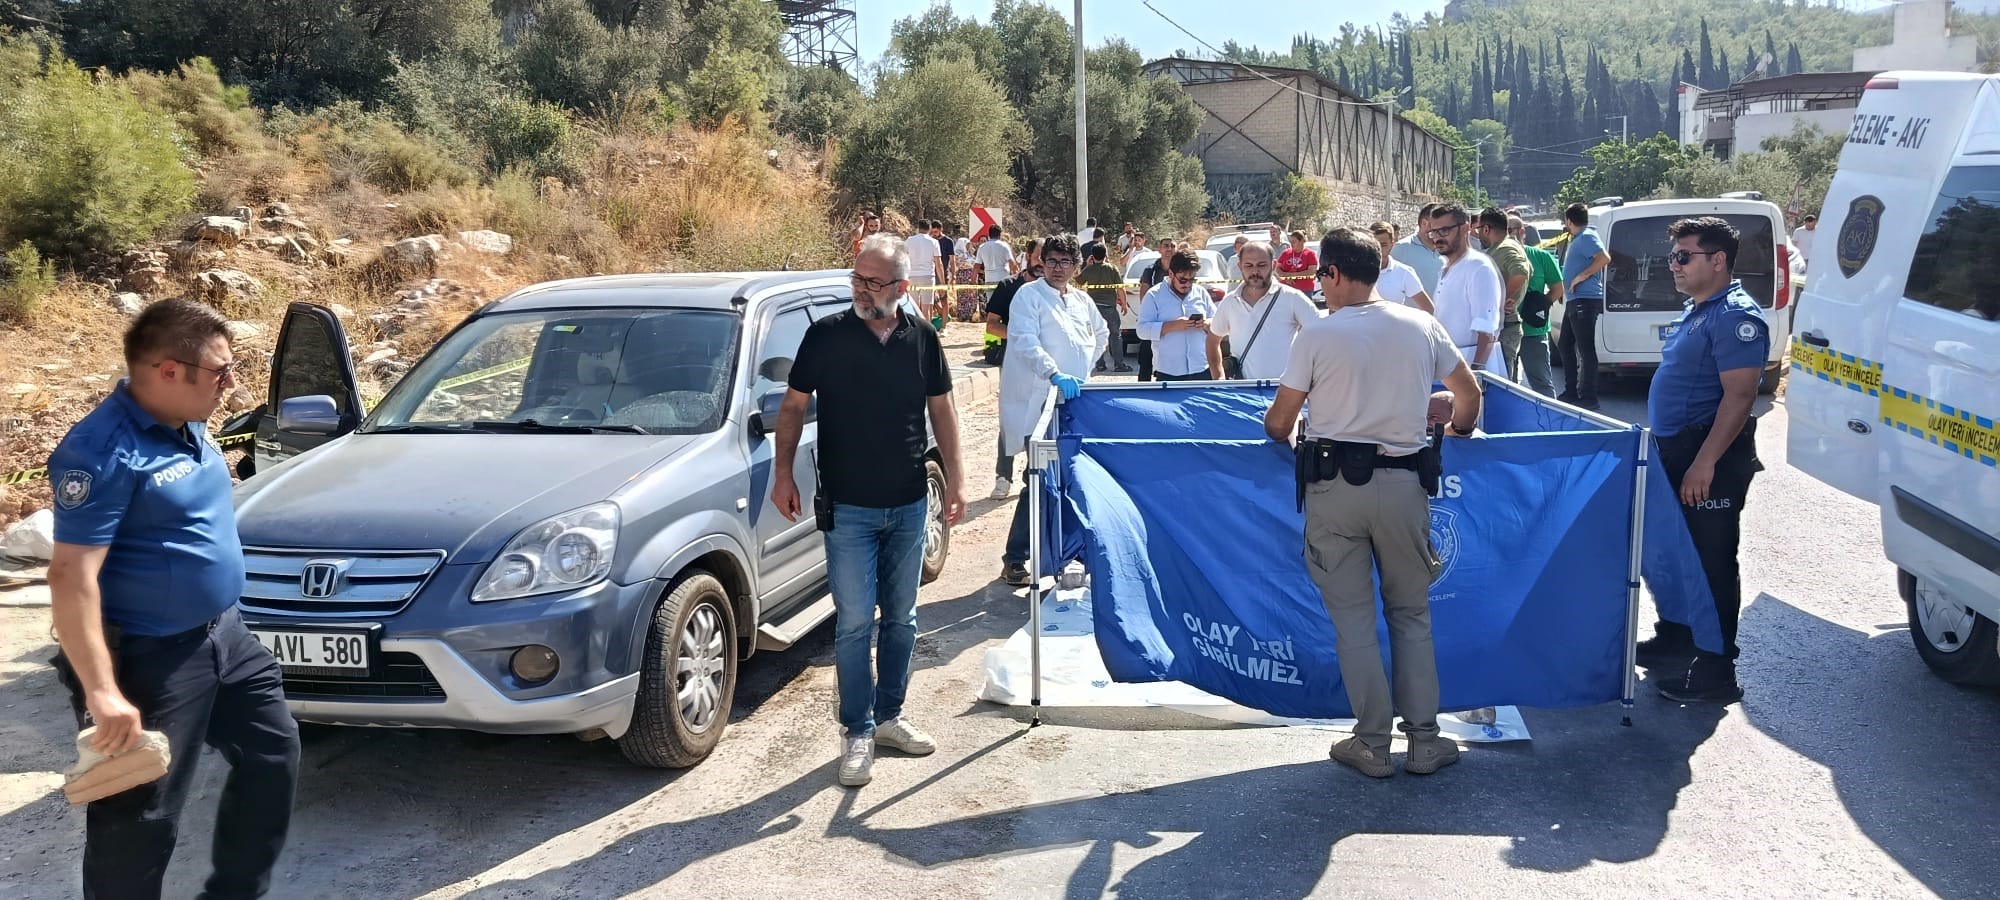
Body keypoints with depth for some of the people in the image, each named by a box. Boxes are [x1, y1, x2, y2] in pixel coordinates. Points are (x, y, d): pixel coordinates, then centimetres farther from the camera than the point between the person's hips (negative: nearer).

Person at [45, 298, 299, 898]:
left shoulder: (187, 426, 5)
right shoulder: (104, 451, -23)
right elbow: (72, 578, -26)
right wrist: (102, 693, -30)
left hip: (225, 634, 9)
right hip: (149, 659, -9)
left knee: (273, 756, 19)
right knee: (140, 818, 1)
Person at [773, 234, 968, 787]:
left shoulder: (922, 339, 1)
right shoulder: (826, 335, -6)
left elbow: (941, 409, 9)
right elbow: (793, 407, -1)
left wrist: (954, 478, 4)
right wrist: (783, 473, -9)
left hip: (909, 506, 3)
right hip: (848, 508, -3)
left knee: (901, 618, 13)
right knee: (854, 622, -1)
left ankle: (889, 715, 28)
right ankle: (857, 733, 10)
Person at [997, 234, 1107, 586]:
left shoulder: (1082, 300, 13)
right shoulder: (1029, 295, -7)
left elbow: (1101, 334, 33)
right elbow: (1025, 342, -20)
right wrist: (1055, 374, -33)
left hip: (1073, 399, 7)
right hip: (1039, 402, -7)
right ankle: (1014, 559, -1)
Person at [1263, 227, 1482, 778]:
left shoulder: (1318, 335, -6)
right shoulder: (1422, 326, 3)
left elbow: (1279, 422, -2)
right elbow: (1469, 394, 13)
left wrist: (1279, 436, 21)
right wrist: (1456, 434, 33)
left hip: (1334, 488, -2)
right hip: (1403, 483, 3)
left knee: (1352, 618, 6)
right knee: (1411, 614, 14)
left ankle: (1372, 745, 11)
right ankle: (1424, 741, 16)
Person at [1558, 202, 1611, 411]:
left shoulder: (1587, 237, -12)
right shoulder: (1577, 239, 18)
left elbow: (1604, 258, -26)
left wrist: (1582, 276, -23)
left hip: (1585, 301, -11)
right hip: (1574, 301, 11)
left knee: (1586, 349, -10)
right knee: (1564, 345, 16)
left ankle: (1588, 398, -9)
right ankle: (1571, 392, 23)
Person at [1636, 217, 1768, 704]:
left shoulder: (1735, 316, -17)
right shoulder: (1696, 310, 15)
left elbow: (1739, 396, -24)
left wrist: (1704, 463, -27)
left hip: (1710, 461, -10)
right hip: (1676, 451, 10)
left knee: (1711, 562, -3)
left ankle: (1715, 672, 5)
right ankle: (1673, 641, 35)